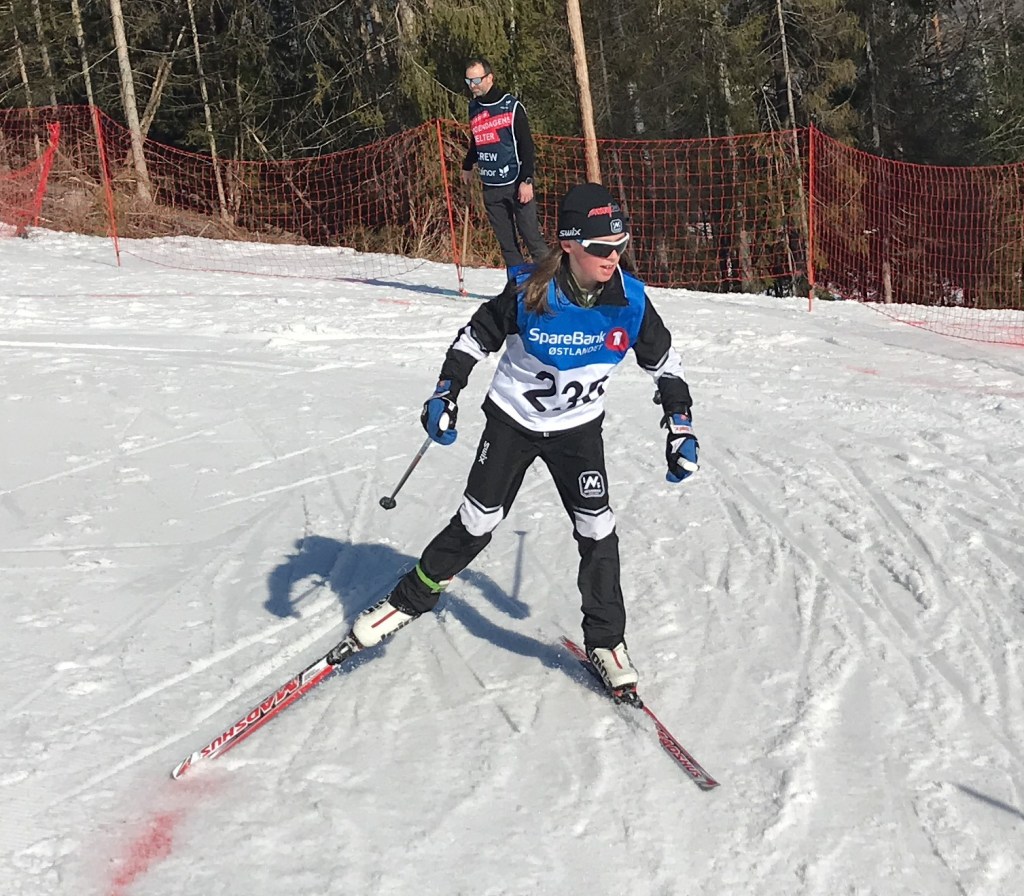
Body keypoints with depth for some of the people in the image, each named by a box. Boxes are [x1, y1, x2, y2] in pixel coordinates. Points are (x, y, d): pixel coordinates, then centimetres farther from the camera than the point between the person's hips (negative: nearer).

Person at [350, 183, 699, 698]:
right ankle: (413, 597, 26)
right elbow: (477, 336, -9)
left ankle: (605, 640, 11)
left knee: (596, 529, -6)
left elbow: (664, 361, -2)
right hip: (513, 421, -1)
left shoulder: (630, 301, -17)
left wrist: (681, 428, -3)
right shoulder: (529, 294, -24)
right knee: (476, 524, 4)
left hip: (578, 429, 1)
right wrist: (446, 392, -17)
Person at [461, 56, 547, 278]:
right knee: (507, 243, 4)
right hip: (490, 187, 5)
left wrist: (527, 180, -14)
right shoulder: (474, 109, 12)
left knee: (531, 237, -8)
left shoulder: (511, 106, -5)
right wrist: (467, 167, 37)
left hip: (515, 184, -5)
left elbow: (526, 144, -8)